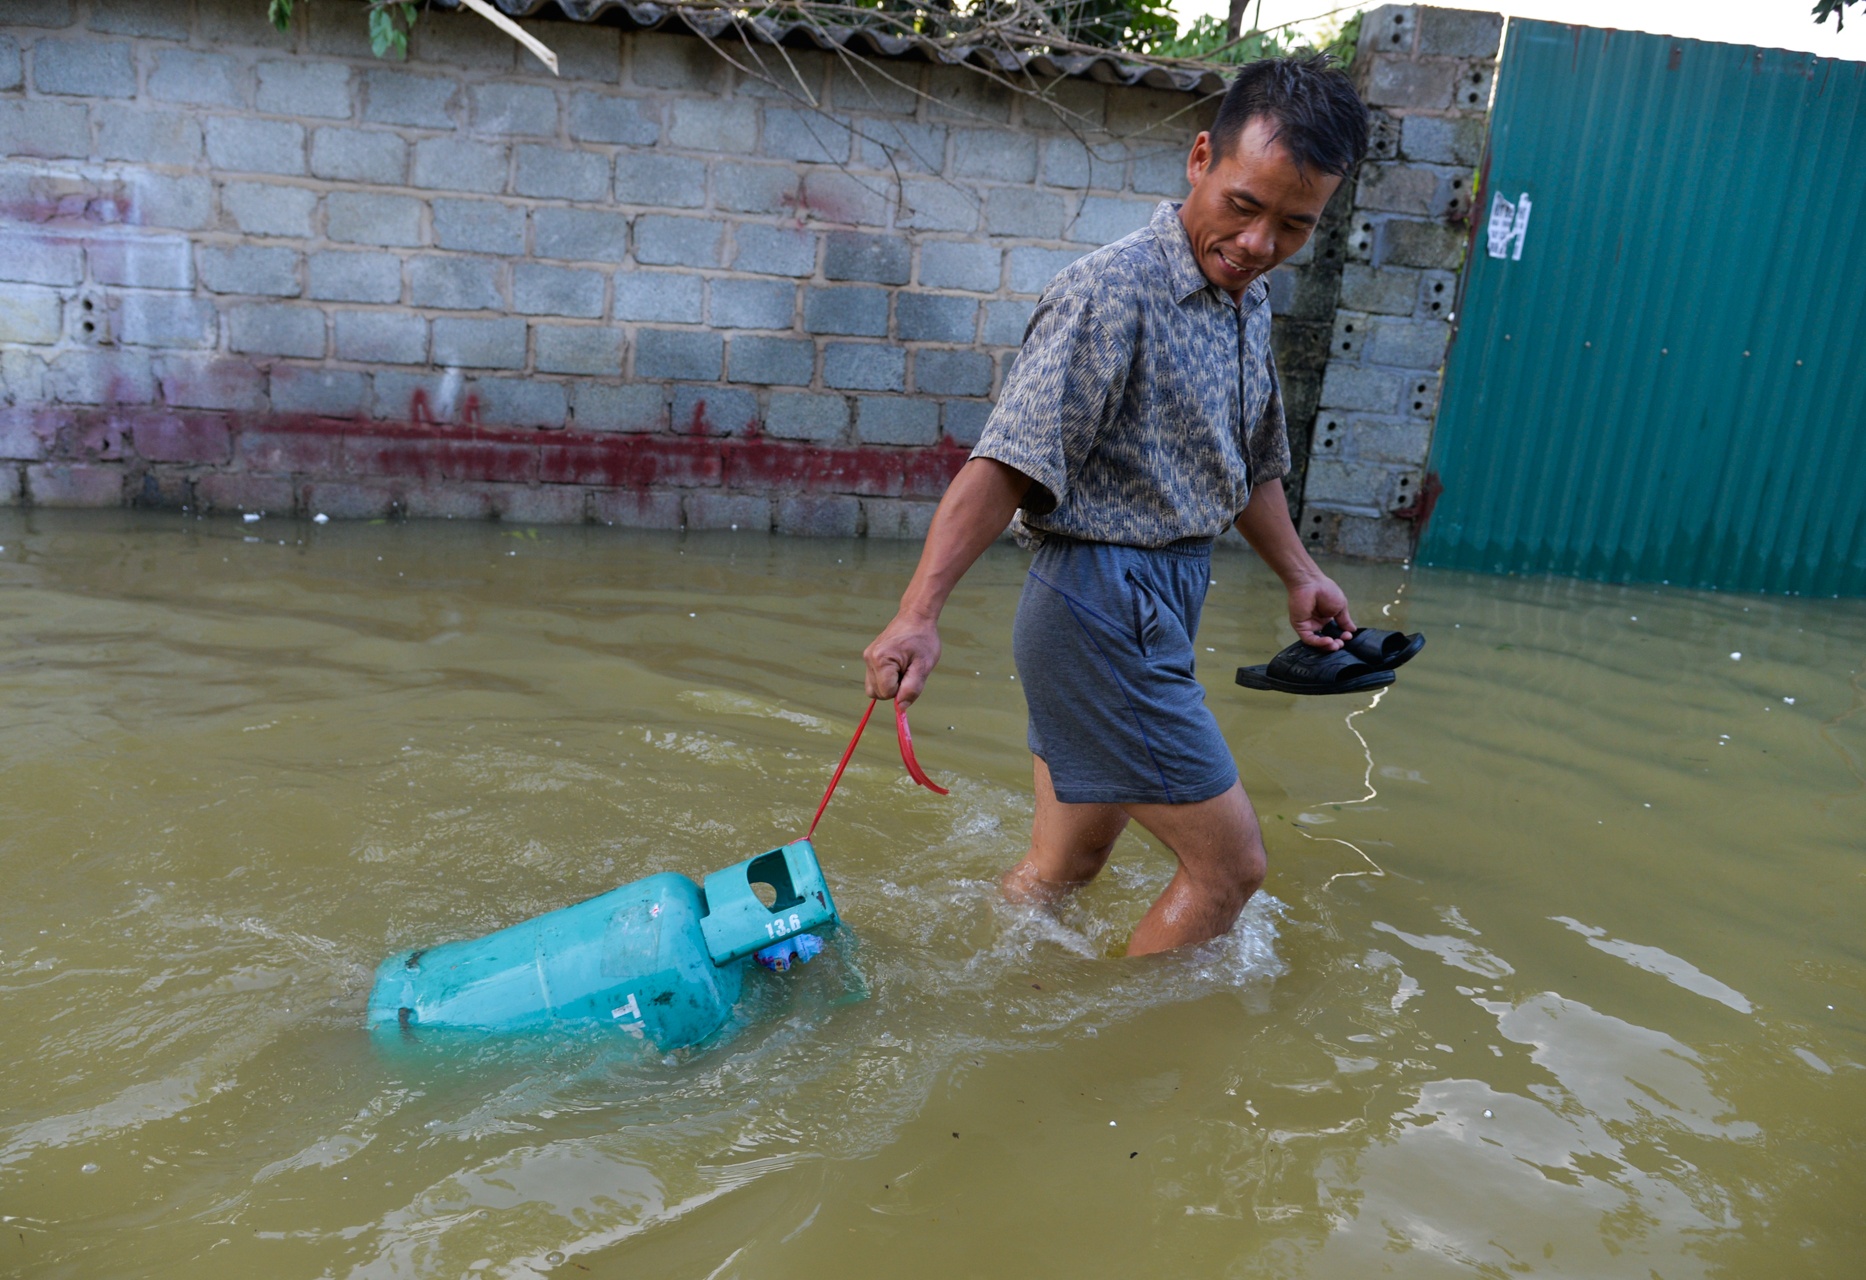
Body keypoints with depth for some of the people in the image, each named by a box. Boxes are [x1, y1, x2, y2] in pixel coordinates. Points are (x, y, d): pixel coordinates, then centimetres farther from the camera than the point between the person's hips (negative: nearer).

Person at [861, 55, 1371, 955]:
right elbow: (1006, 465, -24)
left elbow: (1250, 463, 26)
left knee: (1065, 864, 17)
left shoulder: (1251, 303, 13)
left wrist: (1298, 574, 26)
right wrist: (919, 614, -31)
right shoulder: (1113, 290, -16)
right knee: (1229, 865, 0)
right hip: (1104, 604, -9)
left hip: (1156, 607, 9)